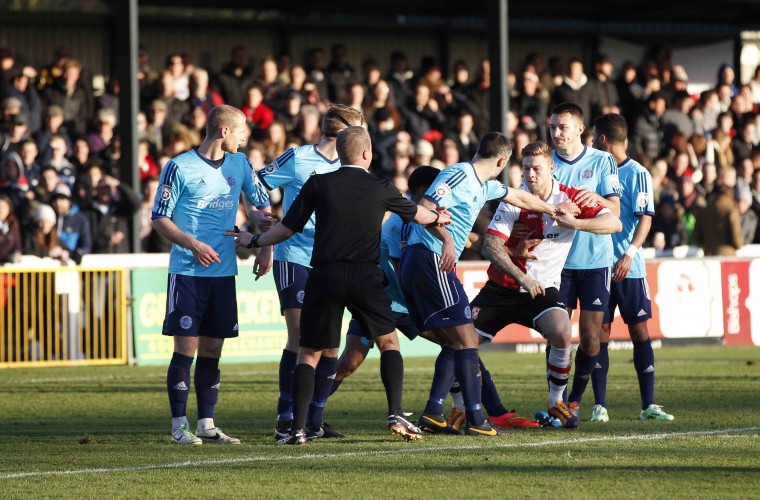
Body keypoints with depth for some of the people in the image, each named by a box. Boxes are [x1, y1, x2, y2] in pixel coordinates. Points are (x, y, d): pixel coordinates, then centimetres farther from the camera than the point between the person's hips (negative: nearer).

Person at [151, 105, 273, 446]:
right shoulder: (179, 167, -7)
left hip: (224, 272, 5)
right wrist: (192, 244, -18)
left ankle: (206, 424, 12)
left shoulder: (239, 164, 9)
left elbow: (262, 203, 20)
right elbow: (159, 218, -5)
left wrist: (265, 249, 8)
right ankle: (179, 426, -2)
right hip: (187, 272, -5)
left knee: (212, 350, 7)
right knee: (186, 347, -6)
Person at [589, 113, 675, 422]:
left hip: (629, 268, -4)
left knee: (639, 330, 0)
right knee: (599, 333, 1)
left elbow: (646, 218, -11)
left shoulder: (637, 174, -4)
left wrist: (630, 253, -23)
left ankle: (648, 405, 3)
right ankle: (599, 405, 3)